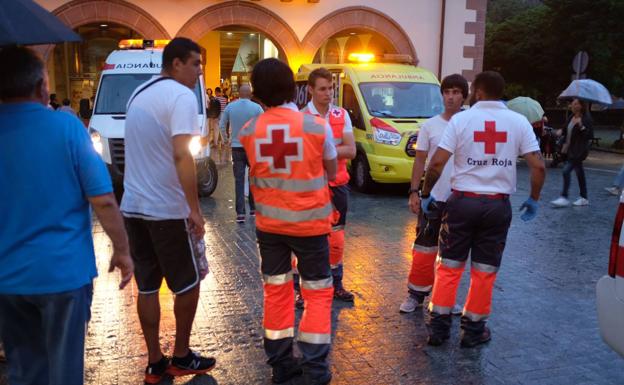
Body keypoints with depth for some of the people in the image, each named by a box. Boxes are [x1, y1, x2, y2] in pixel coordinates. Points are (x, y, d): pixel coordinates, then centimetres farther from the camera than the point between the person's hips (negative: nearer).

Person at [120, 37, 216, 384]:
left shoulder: (140, 94, 15)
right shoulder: (182, 97, -13)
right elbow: (181, 155, -25)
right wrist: (195, 210, -24)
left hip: (134, 206, 8)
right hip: (167, 209, -8)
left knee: (147, 287, 12)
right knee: (188, 285, 10)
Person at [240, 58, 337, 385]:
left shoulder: (248, 131, -6)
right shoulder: (317, 126, -12)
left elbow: (255, 173, 5)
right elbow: (331, 173, 0)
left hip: (268, 223, 3)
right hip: (309, 222, -2)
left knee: (275, 291, 15)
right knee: (317, 292, 10)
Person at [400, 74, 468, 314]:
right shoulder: (429, 126, 1)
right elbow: (419, 161, 3)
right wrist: (414, 192, -4)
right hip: (433, 197, -1)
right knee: (424, 248, 2)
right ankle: (416, 293, 15)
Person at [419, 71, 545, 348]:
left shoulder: (461, 119, -4)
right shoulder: (519, 122, 1)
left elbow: (437, 163, -11)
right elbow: (538, 166, -4)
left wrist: (426, 193, 2)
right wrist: (533, 199, 10)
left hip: (463, 201, -1)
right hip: (498, 205, 1)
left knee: (449, 266, 10)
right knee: (485, 270, 12)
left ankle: (438, 325, 15)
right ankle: (473, 329, 21)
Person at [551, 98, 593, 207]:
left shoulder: (586, 119, -15)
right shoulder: (571, 117, 8)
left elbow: (590, 136, -18)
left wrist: (581, 126, -29)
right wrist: (565, 144, 10)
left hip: (579, 151, -8)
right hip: (571, 149, 8)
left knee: (566, 171, -13)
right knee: (579, 173, 15)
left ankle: (564, 198, -7)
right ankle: (584, 198, 24)